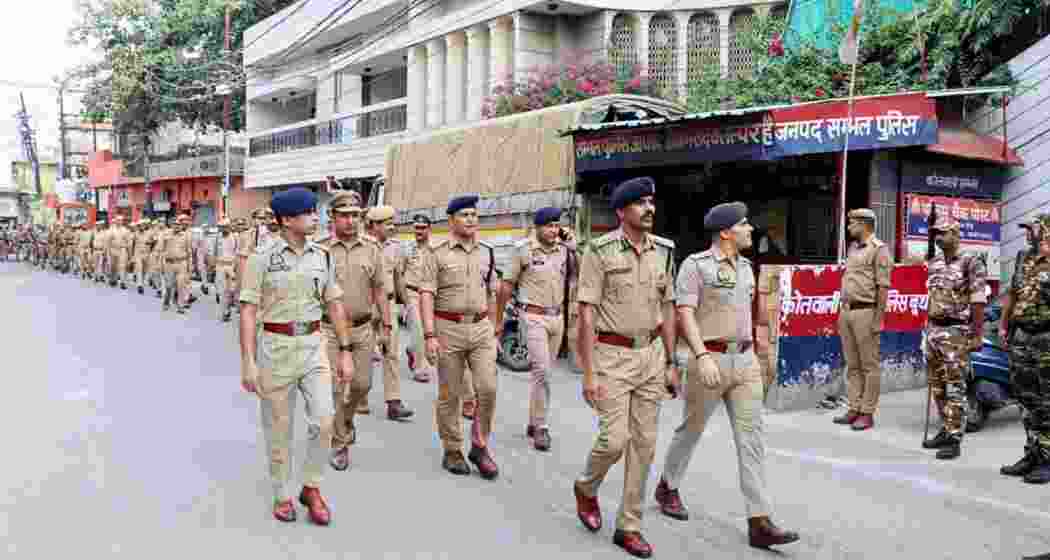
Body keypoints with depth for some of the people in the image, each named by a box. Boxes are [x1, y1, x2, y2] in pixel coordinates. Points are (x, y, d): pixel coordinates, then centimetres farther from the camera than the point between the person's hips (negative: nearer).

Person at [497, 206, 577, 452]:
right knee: (542, 370, -12)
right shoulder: (524, 250, -7)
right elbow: (507, 285, -2)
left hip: (557, 318, 5)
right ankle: (541, 427, -3)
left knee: (543, 371, 12)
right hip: (534, 317, -5)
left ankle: (533, 422, 23)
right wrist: (498, 319, 1)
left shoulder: (564, 250, 5)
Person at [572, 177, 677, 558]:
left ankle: (629, 526, 17)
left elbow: (667, 309, 12)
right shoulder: (600, 251, -11)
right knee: (614, 439, -7)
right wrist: (588, 373, -17)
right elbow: (587, 313, -13)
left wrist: (670, 362, 9)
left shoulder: (663, 251, 5)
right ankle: (586, 487, 26)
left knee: (644, 443, 6)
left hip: (651, 354, 5)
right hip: (612, 354, -5)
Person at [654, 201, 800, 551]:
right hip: (708, 360, -5)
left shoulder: (744, 266, 12)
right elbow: (684, 315, -18)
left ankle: (760, 524, -4)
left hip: (745, 362, 5)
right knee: (692, 430, 11)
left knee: (751, 438, -3)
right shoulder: (695, 265, -10)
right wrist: (703, 357, -29)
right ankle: (668, 487, 37)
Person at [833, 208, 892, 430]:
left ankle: (867, 413, 4)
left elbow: (883, 286, -12)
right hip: (846, 311, 8)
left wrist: (878, 318, -16)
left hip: (865, 312, -8)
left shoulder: (878, 249, -8)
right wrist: (843, 311, 15)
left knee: (869, 365, 0)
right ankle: (854, 409, 18)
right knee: (852, 365, 11)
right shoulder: (852, 248, 16)